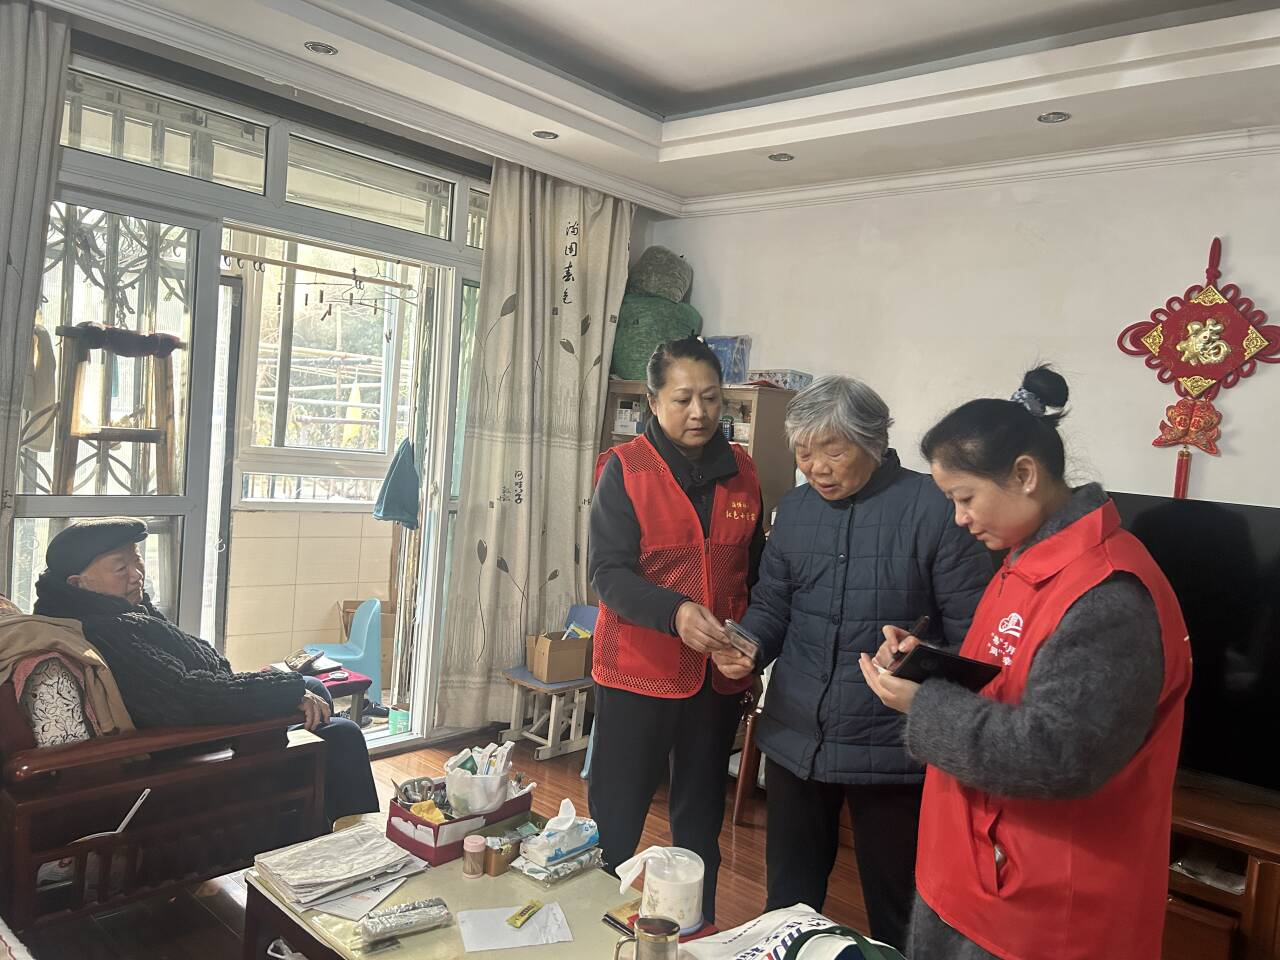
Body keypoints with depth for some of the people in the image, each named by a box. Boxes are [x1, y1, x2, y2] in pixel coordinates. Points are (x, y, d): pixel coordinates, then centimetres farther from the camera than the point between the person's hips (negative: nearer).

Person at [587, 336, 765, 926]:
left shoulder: (741, 471, 4)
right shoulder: (625, 469, -8)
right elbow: (607, 572, -16)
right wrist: (676, 611, -31)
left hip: (719, 676, 4)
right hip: (638, 672, -4)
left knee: (701, 818, 18)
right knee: (616, 817, 6)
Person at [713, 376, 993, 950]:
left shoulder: (932, 509, -13)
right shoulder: (795, 508, 5)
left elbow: (971, 631, -11)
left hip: (892, 748, -4)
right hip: (794, 738, 5)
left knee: (895, 908, 16)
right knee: (788, 897, 22)